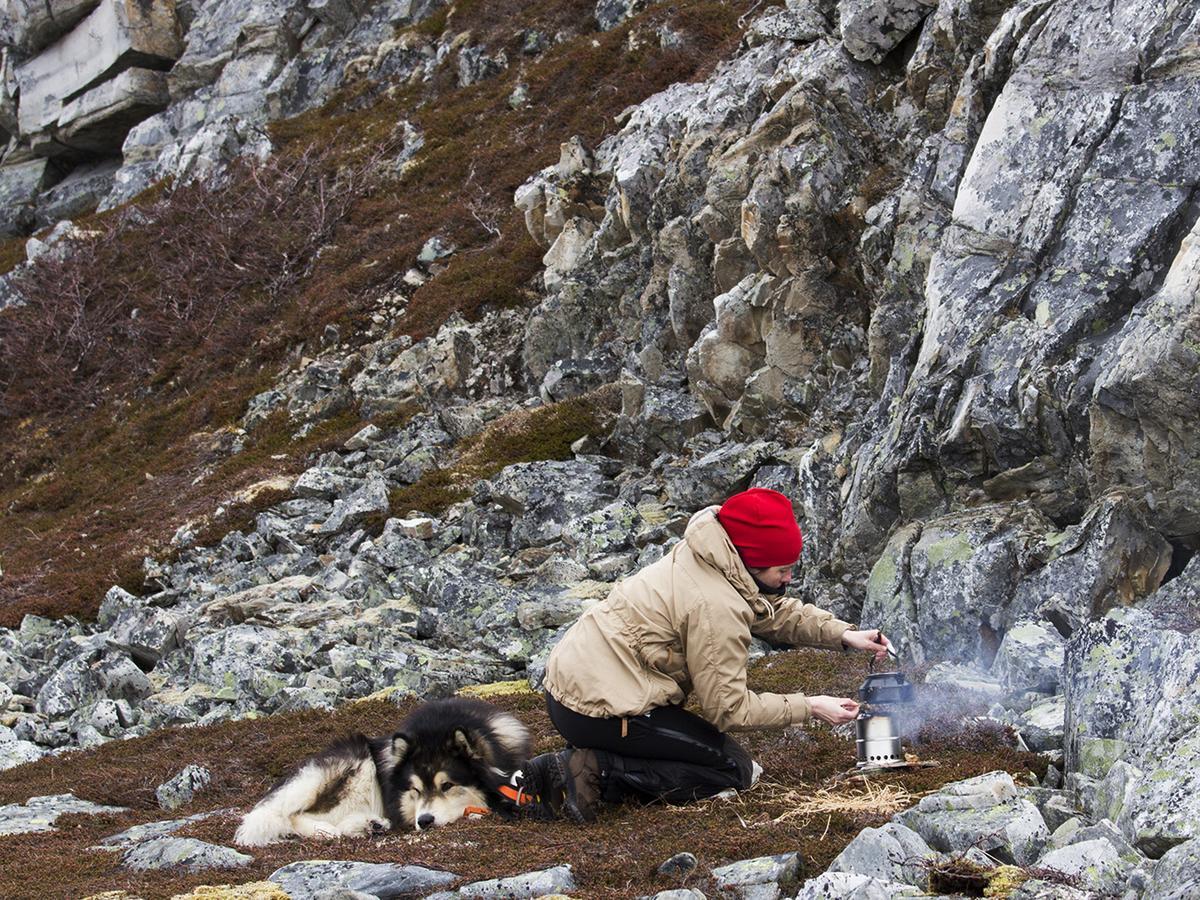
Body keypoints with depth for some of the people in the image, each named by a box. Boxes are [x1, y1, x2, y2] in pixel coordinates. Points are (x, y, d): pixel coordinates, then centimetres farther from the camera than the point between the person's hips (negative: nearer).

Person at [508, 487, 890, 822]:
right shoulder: (716, 606, -20)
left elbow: (778, 612, 20)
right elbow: (729, 708, -13)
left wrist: (844, 635, 7)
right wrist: (809, 708, -7)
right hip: (598, 710, -10)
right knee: (733, 769, 0)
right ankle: (595, 770, -13)